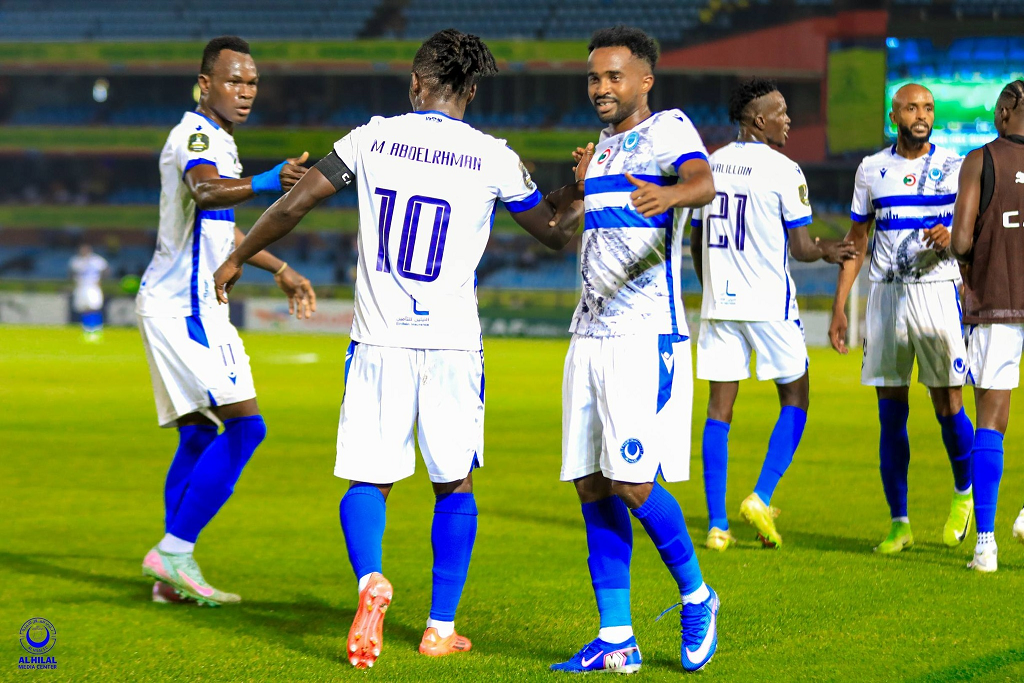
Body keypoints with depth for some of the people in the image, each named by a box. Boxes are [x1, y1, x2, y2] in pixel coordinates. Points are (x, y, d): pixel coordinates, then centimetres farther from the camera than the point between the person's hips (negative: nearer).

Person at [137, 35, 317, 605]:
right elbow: (204, 192, -38)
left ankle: (174, 573, 15)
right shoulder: (197, 135, -14)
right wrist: (264, 184, -55)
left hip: (183, 305, 10)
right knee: (245, 425, -15)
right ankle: (174, 553, -13)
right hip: (183, 305, -10)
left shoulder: (217, 140, 18)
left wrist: (281, 270, 37)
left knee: (200, 435, 12)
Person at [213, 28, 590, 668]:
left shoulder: (373, 137, 2)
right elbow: (554, 231, 10)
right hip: (453, 345, 0)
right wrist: (583, 186, 27)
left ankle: (371, 579, -22)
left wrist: (237, 260, 19)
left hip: (379, 342, 1)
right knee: (454, 484, 14)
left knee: (369, 480, 7)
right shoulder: (493, 158, -2)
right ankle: (441, 628, 14)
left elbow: (292, 206, 5)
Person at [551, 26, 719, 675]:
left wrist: (671, 193, -50)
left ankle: (697, 597, 9)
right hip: (590, 336, 8)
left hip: (646, 336, -8)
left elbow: (705, 183, -30)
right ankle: (616, 641, 8)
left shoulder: (669, 129, -6)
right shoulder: (603, 148, 19)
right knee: (594, 487, 4)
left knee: (633, 483, -14)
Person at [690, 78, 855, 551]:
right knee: (794, 400, 10)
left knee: (719, 409, 5)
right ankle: (761, 498, -5)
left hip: (718, 303, 5)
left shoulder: (709, 166, 8)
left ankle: (716, 525, 2)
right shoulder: (782, 170, -9)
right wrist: (828, 252, 13)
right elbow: (800, 248, -9)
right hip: (769, 304, -5)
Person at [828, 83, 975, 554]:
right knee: (891, 414, 0)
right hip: (885, 292, 2)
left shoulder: (954, 167, 4)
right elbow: (856, 241, 14)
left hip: (937, 290, -2)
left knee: (948, 405, -4)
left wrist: (953, 237, -19)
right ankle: (898, 523, 6)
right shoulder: (872, 170, 9)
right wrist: (839, 306, 8)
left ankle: (965, 492, 22)